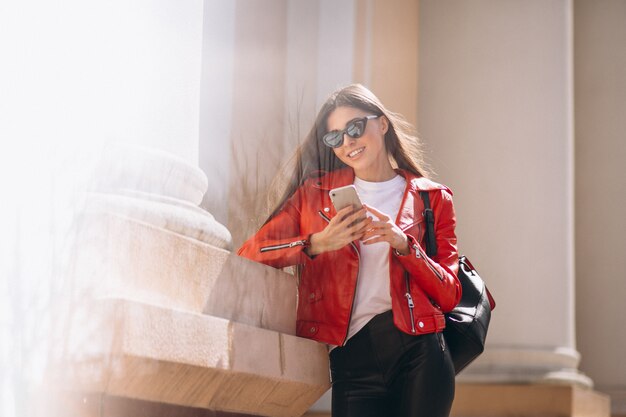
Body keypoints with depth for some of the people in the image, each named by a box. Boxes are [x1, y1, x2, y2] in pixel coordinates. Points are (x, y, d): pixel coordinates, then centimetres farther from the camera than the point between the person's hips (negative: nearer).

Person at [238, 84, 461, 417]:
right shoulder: (314, 193, 13)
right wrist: (317, 243, -12)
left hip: (417, 351, 0)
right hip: (351, 359, 0)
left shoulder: (431, 198, 11)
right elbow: (249, 253, 2)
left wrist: (403, 245, -10)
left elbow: (449, 296, 5)